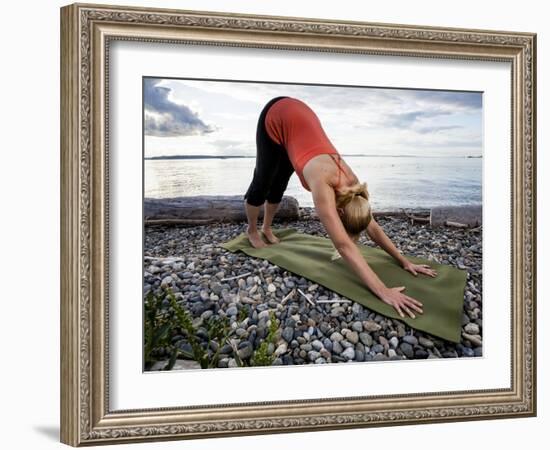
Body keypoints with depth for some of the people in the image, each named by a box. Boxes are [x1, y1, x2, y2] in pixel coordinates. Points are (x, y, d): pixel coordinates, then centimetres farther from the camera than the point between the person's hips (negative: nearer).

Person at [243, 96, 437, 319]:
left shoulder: (351, 182, -19)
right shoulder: (323, 184, -37)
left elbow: (373, 228, -6)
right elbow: (344, 245, -44)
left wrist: (405, 262, -8)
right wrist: (383, 291, -47)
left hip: (300, 116, 5)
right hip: (276, 117, -5)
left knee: (278, 185, 19)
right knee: (262, 183, 10)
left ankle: (266, 228, 42)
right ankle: (252, 230, 34)